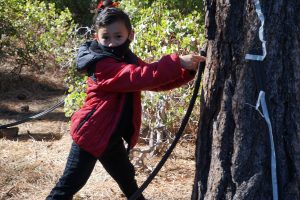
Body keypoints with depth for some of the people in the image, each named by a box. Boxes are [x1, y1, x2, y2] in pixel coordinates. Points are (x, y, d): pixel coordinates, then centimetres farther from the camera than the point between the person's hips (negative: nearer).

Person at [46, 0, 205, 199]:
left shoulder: (129, 59, 4)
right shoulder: (103, 65, -25)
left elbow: (156, 83, 3)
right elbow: (140, 77, -37)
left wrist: (187, 70, -12)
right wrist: (177, 63, -39)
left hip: (110, 136, 9)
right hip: (91, 134, -9)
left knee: (127, 177, 27)